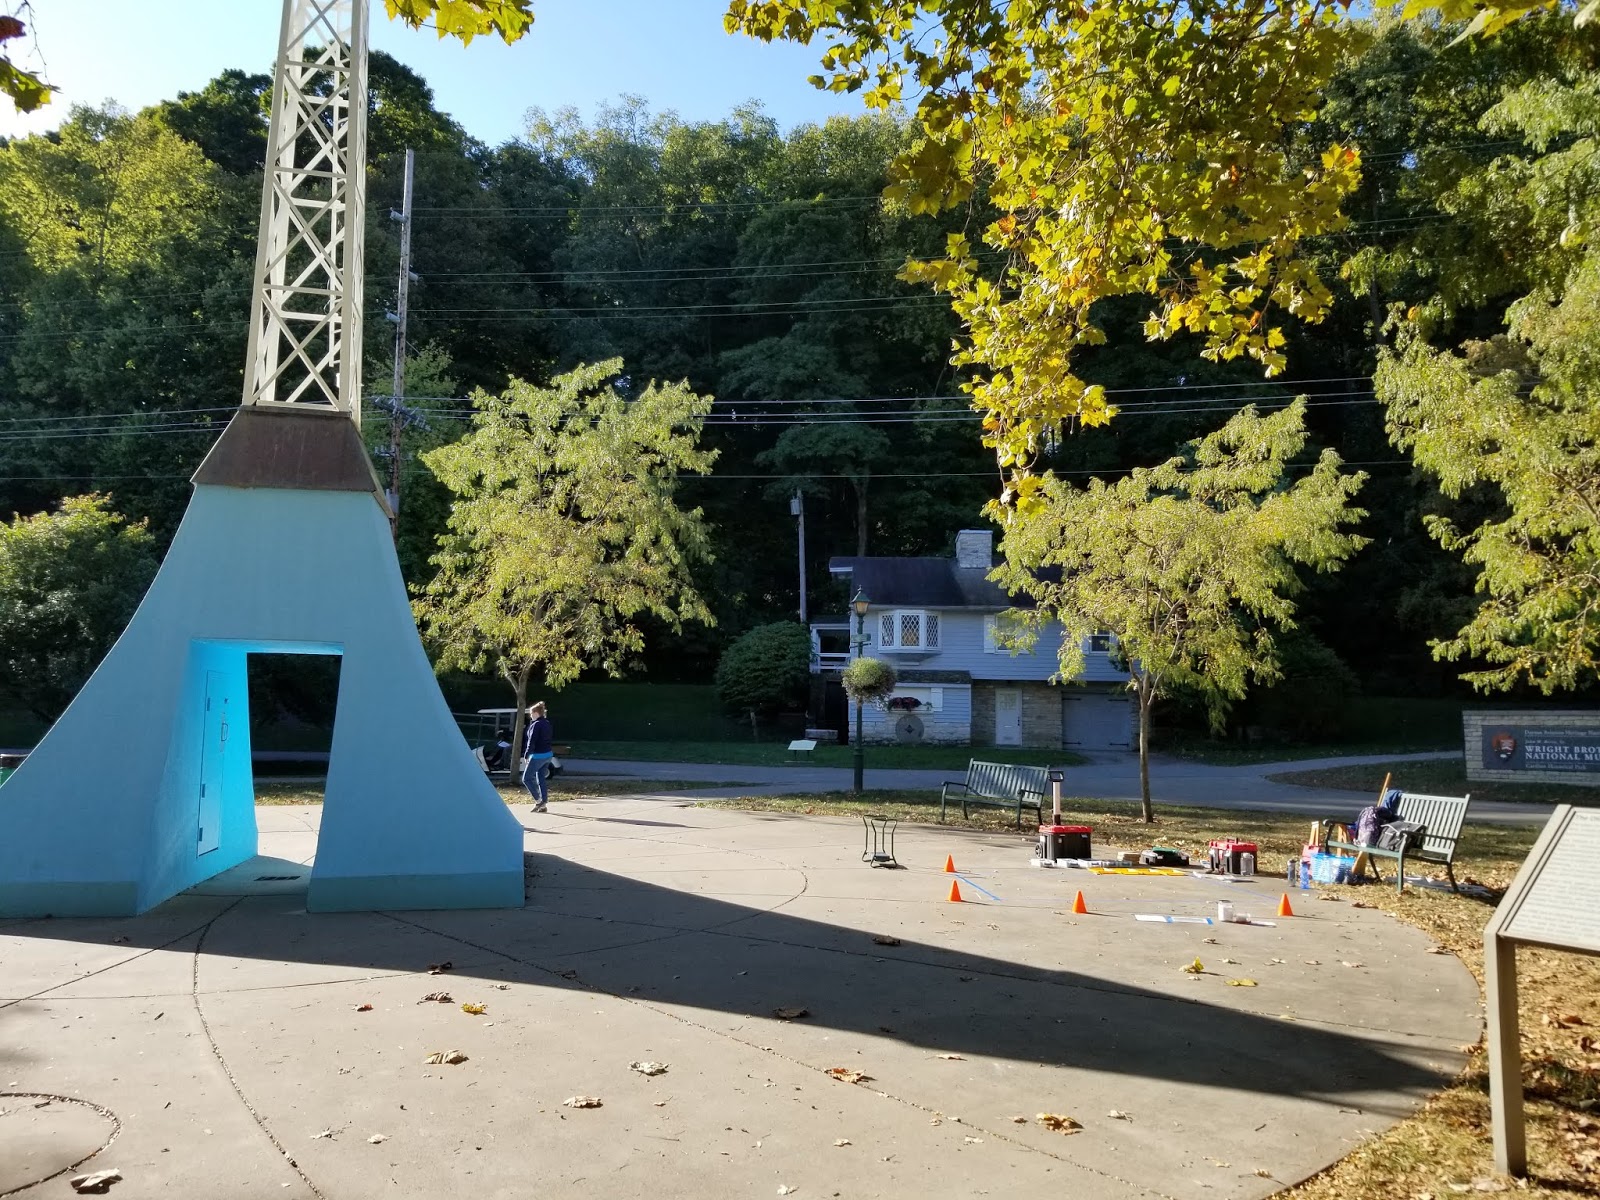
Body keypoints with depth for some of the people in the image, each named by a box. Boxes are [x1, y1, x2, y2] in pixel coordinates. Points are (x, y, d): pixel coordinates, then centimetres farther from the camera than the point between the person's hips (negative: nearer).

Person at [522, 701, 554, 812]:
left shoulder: (536, 725, -15)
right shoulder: (547, 724, 12)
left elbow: (532, 741, -19)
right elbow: (552, 738, 16)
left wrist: (527, 753, -13)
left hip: (538, 756, -9)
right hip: (548, 754, 9)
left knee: (527, 778, 1)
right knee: (542, 779, 13)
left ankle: (538, 800, -4)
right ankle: (543, 803, 13)